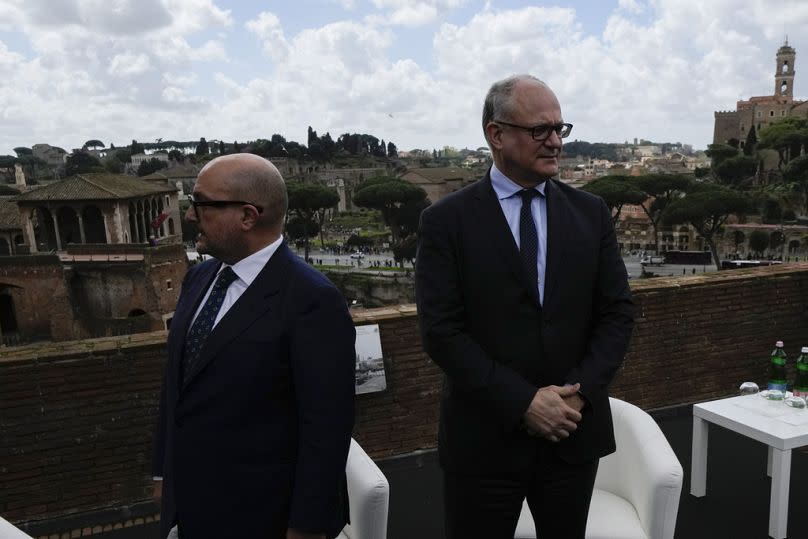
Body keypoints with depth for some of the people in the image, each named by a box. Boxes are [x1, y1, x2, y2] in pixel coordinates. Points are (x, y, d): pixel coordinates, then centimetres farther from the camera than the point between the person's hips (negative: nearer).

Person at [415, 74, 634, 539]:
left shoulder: (591, 213, 4)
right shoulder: (447, 221, -7)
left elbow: (618, 312, 3)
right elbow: (442, 330, -12)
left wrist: (579, 392, -11)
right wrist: (523, 402, -17)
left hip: (575, 432, 3)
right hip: (484, 439, -3)